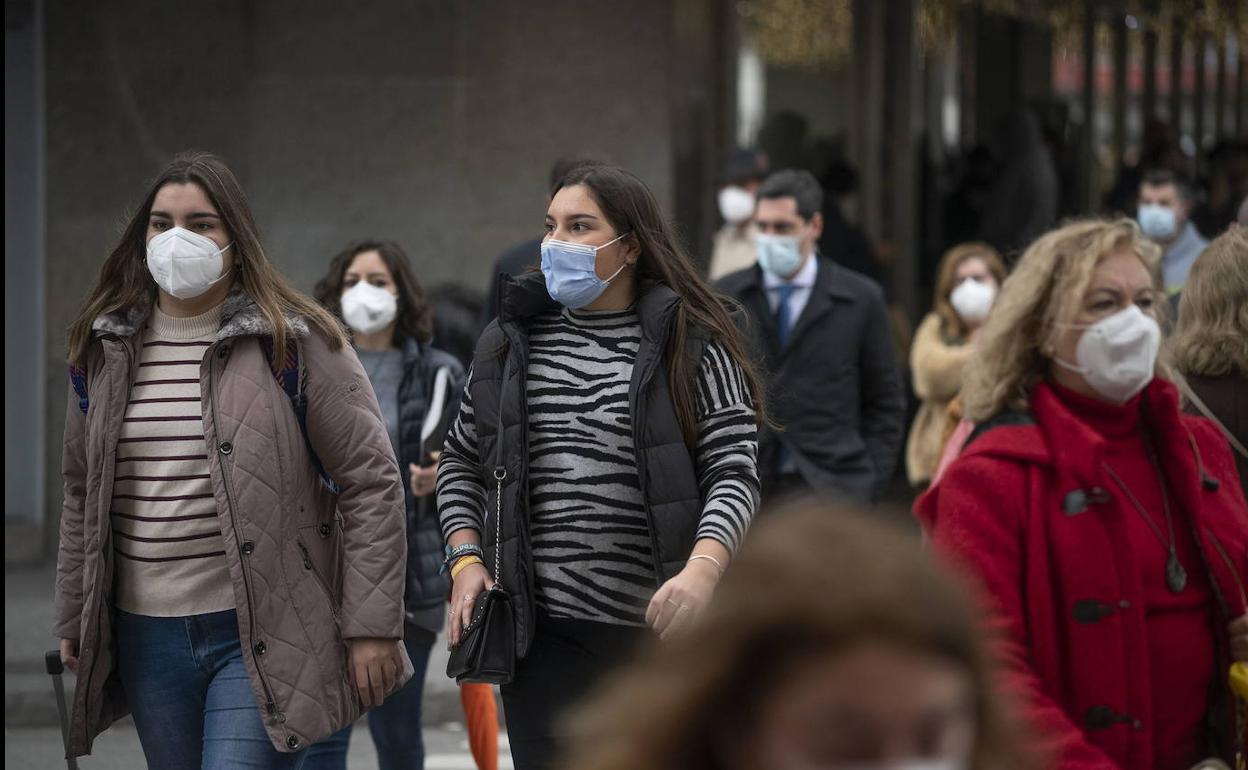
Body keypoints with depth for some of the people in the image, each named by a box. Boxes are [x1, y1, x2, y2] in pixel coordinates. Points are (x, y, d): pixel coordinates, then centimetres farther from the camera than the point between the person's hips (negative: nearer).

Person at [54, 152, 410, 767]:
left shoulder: (294, 342, -5)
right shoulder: (103, 352, 10)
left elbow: (371, 482, -6)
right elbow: (84, 496, 20)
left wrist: (371, 625, -10)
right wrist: (73, 621, 20)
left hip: (265, 636, -5)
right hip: (146, 636, 5)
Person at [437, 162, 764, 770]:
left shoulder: (690, 345, -1)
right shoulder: (511, 344, 10)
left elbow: (734, 472, -7)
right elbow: (462, 461, 19)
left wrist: (703, 568, -25)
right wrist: (466, 559, 3)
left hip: (664, 629, -2)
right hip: (544, 635, 2)